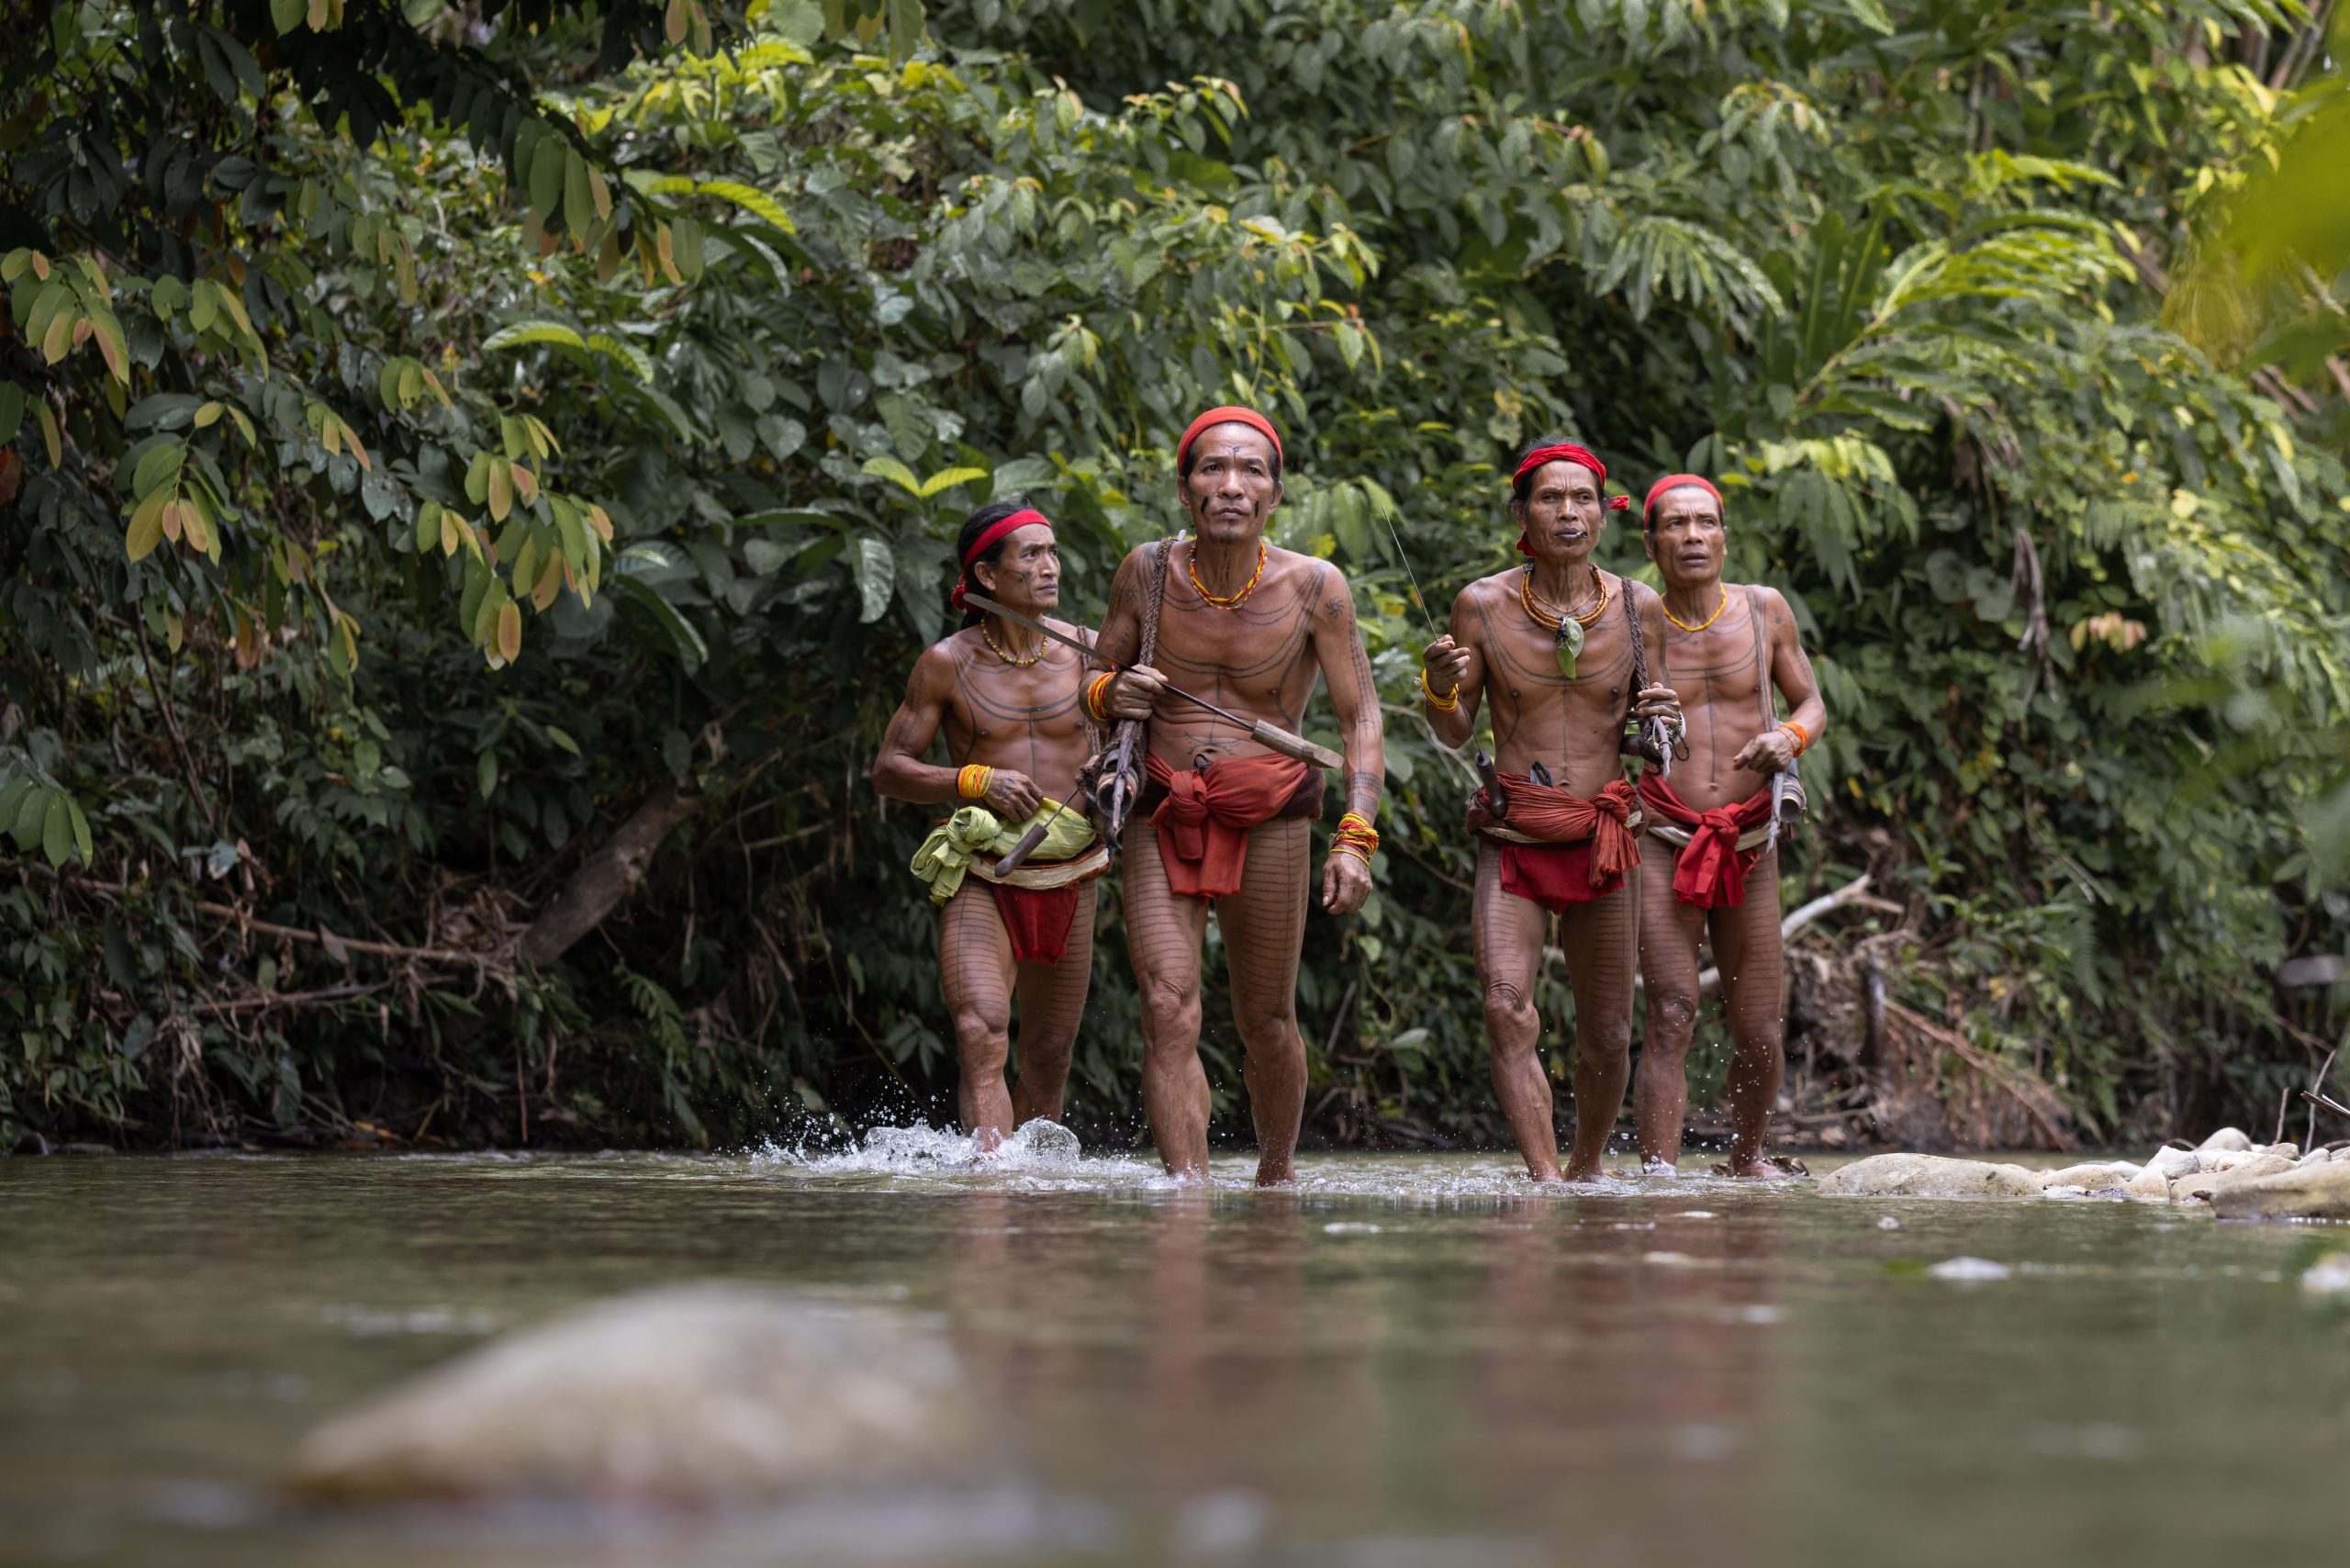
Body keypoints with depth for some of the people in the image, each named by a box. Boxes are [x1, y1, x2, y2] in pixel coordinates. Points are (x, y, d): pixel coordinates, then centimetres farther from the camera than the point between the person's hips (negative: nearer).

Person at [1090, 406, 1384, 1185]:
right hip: (1162, 819, 1)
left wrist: (1356, 837, -17)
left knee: (1266, 1022, 9)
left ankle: (1277, 1173, 32)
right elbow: (1096, 683, 12)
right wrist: (1112, 694, -14)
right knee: (1168, 1012, -14)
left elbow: (1361, 720, -5)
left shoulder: (1314, 588, -7)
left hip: (1269, 819, -1)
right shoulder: (1147, 573, -2)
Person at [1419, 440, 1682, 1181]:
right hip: (1513, 841, -2)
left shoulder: (1639, 609, 1)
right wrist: (1440, 687, -14)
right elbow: (1455, 733, 7)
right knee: (1507, 1011, -21)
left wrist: (1663, 720, -6)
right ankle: (1544, 1179, -22)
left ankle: (1587, 1167, 30)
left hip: (1605, 841, 2)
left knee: (1607, 1038, 7)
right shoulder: (1483, 606, -3)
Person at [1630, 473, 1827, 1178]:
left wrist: (1790, 738, -9)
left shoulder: (1763, 611, 4)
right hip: (1661, 845, -2)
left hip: (1749, 848, 3)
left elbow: (1812, 704, 14)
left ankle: (1744, 1158, 31)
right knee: (1671, 1016, -17)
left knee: (1760, 1032, 5)